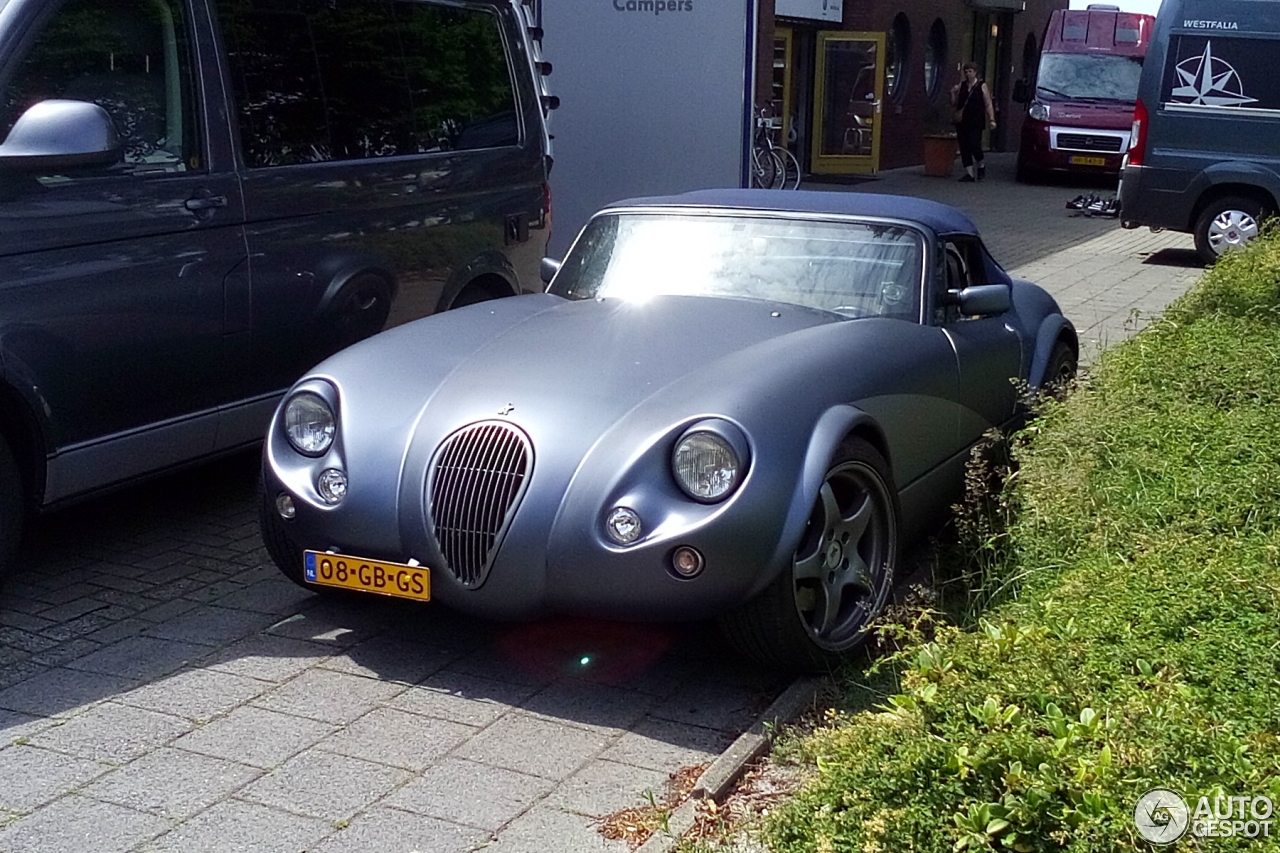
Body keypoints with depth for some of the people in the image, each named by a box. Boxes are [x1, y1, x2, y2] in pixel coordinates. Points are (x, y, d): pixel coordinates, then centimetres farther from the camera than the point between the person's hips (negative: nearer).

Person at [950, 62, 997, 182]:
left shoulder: (982, 86, 2)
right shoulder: (961, 86, 13)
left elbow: (988, 104, 0)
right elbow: (954, 104, 17)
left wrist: (991, 119, -8)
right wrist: (953, 93, -1)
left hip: (975, 122, -5)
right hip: (962, 122, 5)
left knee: (974, 145, -13)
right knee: (964, 148, 1)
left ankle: (981, 166, 13)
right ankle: (969, 173, 7)